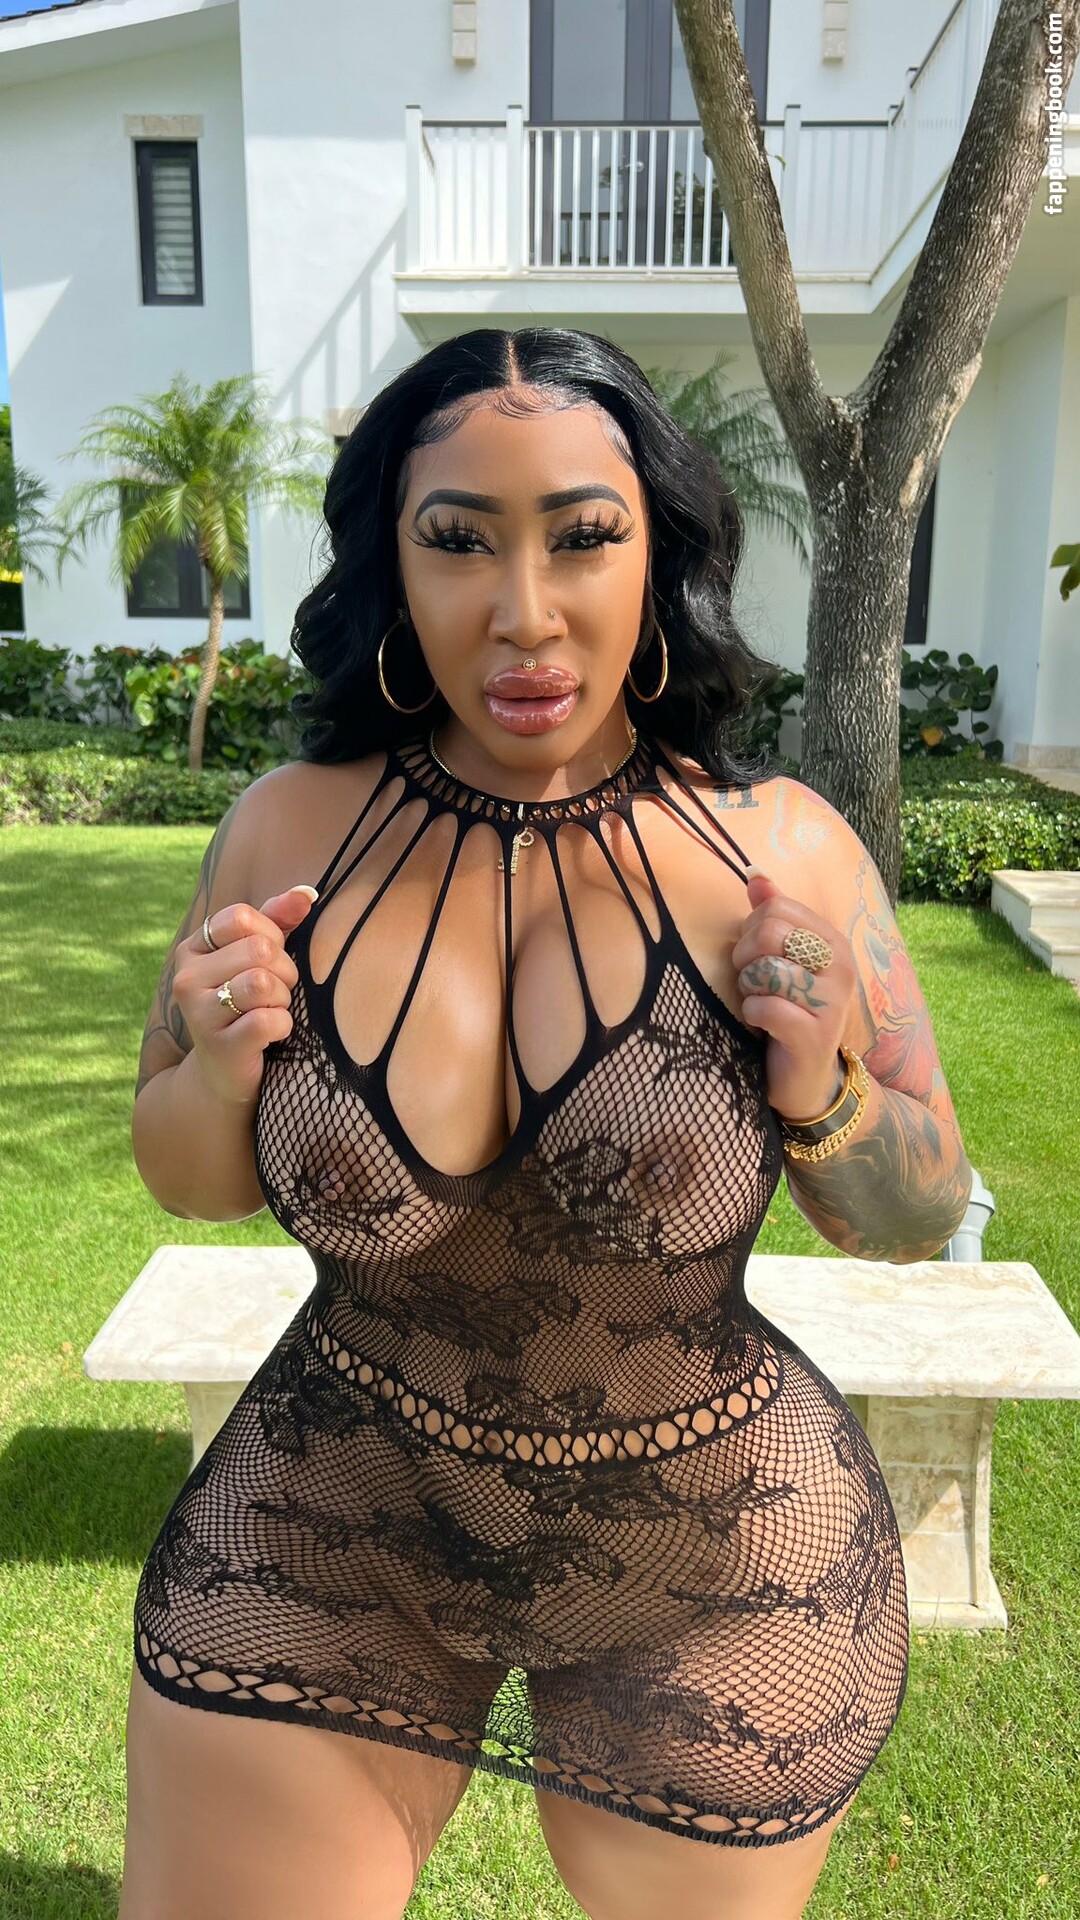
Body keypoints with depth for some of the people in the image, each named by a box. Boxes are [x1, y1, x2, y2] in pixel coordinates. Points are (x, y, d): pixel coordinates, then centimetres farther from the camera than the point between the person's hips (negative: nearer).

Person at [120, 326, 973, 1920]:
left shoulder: (780, 848, -15)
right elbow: (191, 1180, 2)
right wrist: (221, 1072, -19)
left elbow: (920, 1216, -4)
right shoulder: (290, 830, -12)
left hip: (720, 1581, 0)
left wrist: (825, 1095, -24)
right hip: (331, 1540, 1)